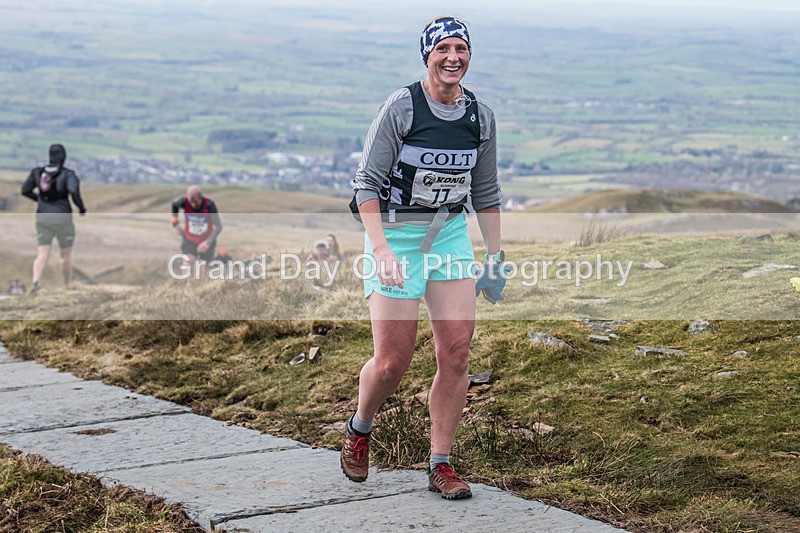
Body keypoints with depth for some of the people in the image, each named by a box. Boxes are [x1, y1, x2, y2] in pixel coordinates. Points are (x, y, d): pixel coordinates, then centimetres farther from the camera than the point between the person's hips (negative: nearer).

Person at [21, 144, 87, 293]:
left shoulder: (37, 172, 5)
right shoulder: (68, 174, -8)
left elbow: (25, 190, 9)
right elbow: (74, 191, -24)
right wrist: (81, 207, -6)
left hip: (43, 218, 3)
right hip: (62, 219, -3)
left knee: (42, 255, -3)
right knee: (66, 255, 15)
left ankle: (36, 281, -30)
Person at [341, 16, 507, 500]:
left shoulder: (481, 116, 3)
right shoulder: (402, 106, -13)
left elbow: (486, 192, 13)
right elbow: (367, 183, -12)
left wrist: (495, 259, 11)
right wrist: (380, 250, -23)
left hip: (450, 233, 5)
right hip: (394, 233, -4)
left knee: (457, 351, -5)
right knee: (393, 360, -6)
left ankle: (440, 465, 7)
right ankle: (359, 430, 26)